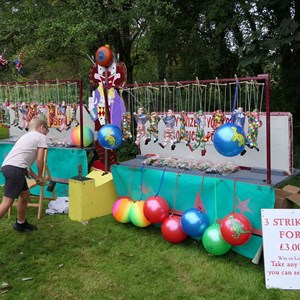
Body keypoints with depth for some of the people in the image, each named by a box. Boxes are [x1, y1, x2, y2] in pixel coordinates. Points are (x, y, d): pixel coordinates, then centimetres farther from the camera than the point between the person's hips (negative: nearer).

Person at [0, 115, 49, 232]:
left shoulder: (27, 136, 30)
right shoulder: (41, 137, 7)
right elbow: (39, 160, -1)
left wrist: (35, 177, 25)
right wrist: (40, 176, 14)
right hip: (15, 168, -9)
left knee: (25, 194, 24)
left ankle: (21, 223, 39)